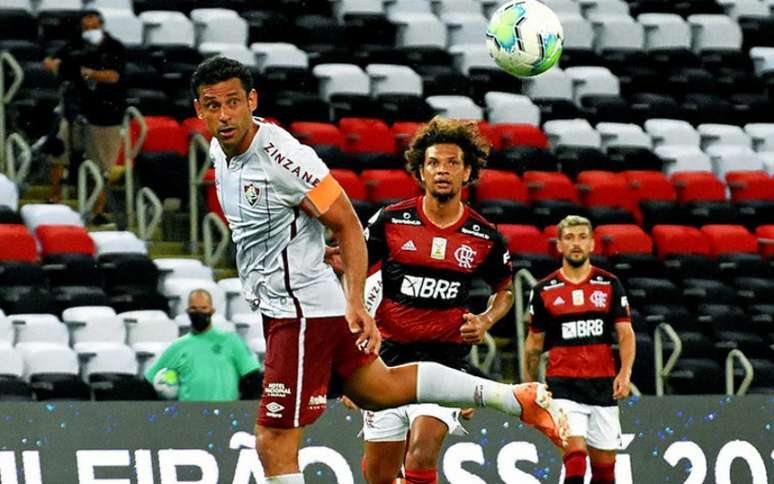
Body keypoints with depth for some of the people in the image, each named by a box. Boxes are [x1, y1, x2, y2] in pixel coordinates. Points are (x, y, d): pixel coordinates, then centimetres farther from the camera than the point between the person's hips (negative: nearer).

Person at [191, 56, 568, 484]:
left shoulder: (281, 155, -24)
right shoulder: (220, 150, 2)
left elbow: (347, 224, -19)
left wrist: (356, 303, -25)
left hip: (302, 311, -10)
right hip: (276, 305, 10)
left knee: (274, 443, -9)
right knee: (380, 389, 24)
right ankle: (515, 397, 32)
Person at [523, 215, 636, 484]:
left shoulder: (610, 285, 6)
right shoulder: (543, 290, 4)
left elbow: (626, 333, 3)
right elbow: (534, 344, 12)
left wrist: (625, 373, -13)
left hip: (603, 384, 2)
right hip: (563, 384, -2)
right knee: (575, 453, -19)